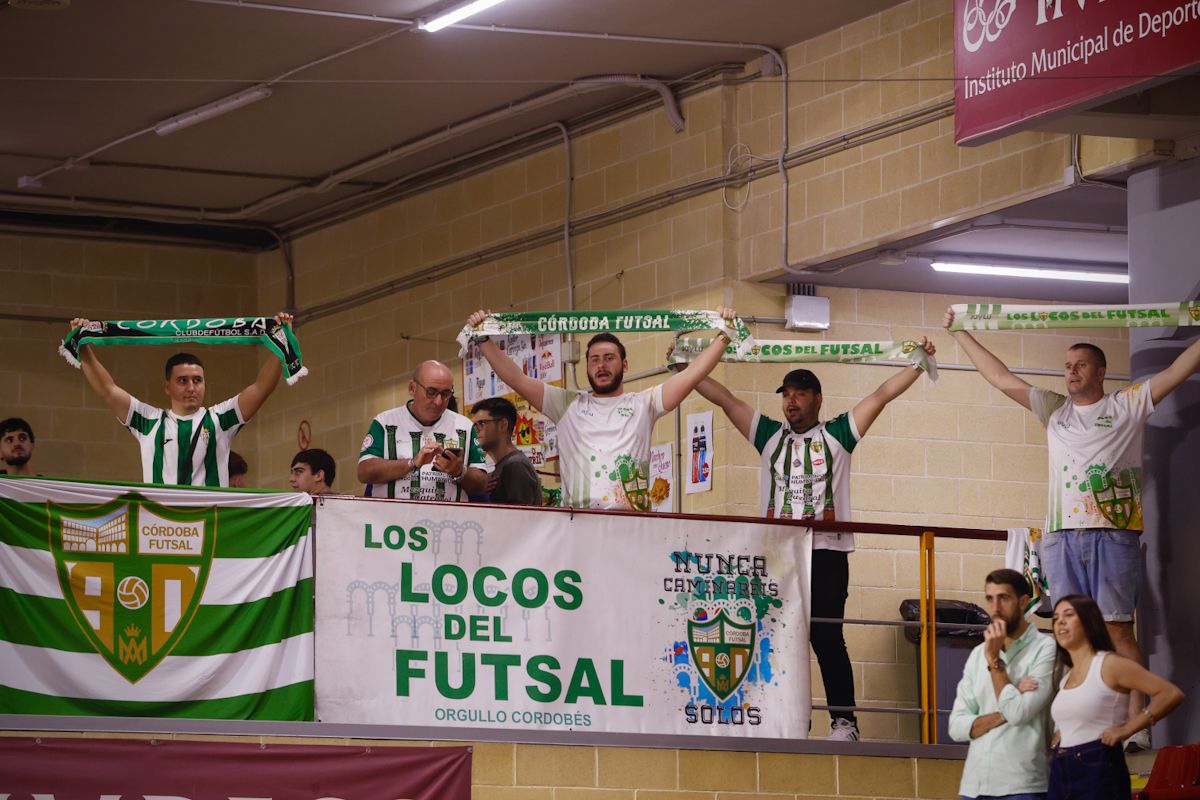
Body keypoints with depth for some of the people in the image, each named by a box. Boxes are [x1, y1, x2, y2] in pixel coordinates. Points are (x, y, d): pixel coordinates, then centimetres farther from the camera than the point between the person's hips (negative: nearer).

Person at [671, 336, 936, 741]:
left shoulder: (836, 435, 10)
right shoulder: (770, 436, 16)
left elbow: (882, 395, 7)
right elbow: (725, 399, 14)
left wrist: (918, 363, 2)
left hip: (827, 553, -3)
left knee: (827, 638, -7)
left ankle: (844, 721, -3)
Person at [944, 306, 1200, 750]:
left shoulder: (1126, 406, 9)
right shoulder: (1055, 410, 20)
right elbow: (1000, 377, 25)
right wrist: (960, 334, 27)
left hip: (1113, 535, -4)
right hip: (1062, 537, 4)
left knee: (1117, 629, -10)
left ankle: (1135, 724, -12)